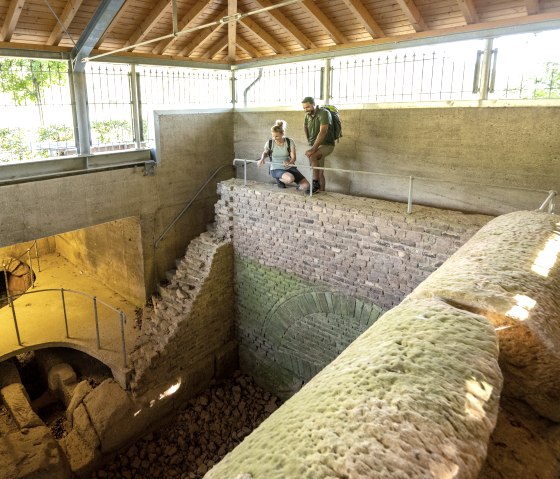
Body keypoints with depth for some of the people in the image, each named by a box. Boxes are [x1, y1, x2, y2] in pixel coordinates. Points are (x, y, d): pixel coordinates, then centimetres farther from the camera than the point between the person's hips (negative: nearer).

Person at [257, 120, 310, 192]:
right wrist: (262, 159, -7)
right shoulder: (269, 143, -6)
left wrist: (289, 162, -32)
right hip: (276, 169, -1)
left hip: (289, 168, 1)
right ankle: (279, 179, -2)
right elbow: (265, 153, 16)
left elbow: (293, 157, -8)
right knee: (290, 179, -36)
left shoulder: (289, 142, -7)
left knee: (306, 186, -17)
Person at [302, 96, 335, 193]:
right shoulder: (307, 116, 5)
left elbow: (323, 132, -28)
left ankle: (315, 182, -24)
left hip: (326, 145, -7)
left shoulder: (323, 113, -16)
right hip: (315, 146, 7)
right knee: (320, 172, 3)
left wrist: (313, 148, -35)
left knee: (311, 155, -33)